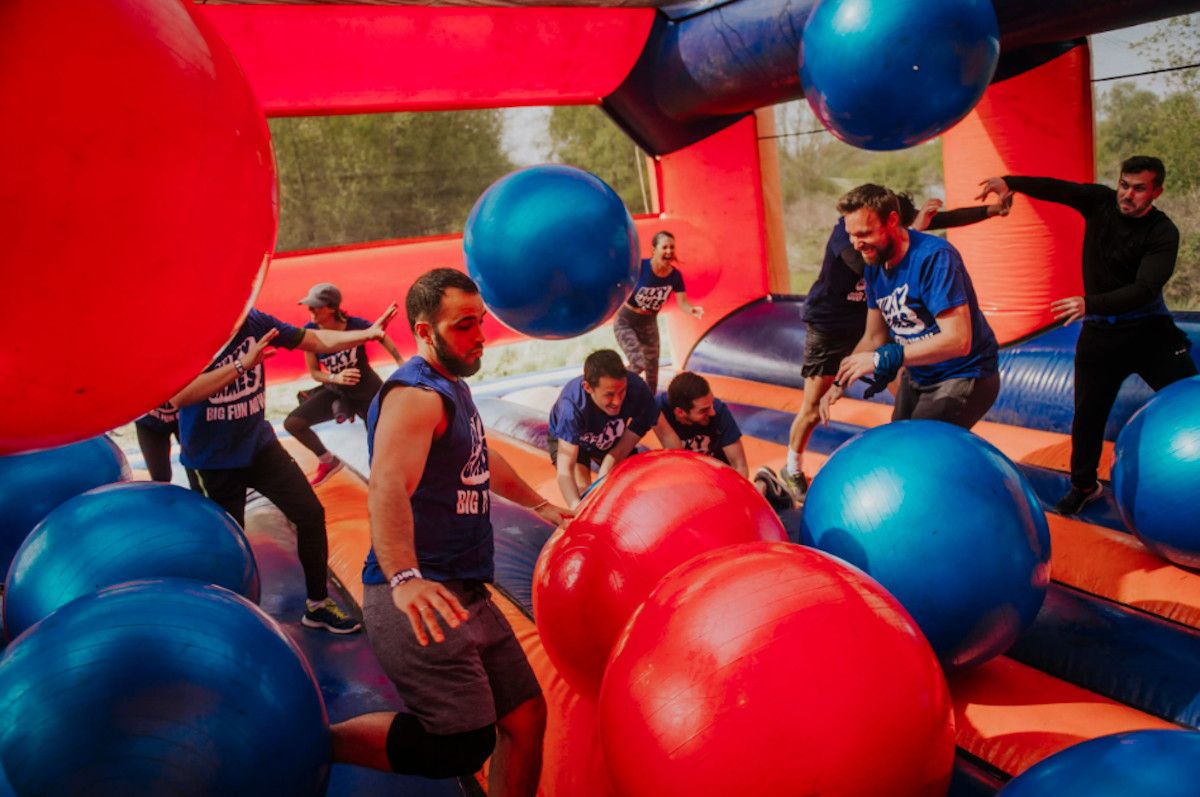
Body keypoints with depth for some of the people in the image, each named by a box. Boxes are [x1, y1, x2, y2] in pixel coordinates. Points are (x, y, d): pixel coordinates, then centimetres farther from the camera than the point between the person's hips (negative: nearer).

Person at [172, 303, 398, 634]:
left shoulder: (254, 321, -10)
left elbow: (318, 340, -3)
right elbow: (178, 396, -37)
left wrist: (367, 333, -16)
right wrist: (242, 364, -41)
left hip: (258, 443, 4)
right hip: (214, 459, -4)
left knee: (311, 513, 0)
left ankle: (317, 604, 16)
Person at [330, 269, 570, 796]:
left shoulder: (452, 387, 16)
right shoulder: (415, 394, -16)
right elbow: (387, 487, -33)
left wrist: (539, 505, 40)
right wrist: (404, 578, -49)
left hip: (466, 595, 10)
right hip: (422, 602, -10)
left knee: (526, 718, 11)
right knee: (462, 745, -16)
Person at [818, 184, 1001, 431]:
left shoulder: (934, 257, -25)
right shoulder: (874, 268, 0)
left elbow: (958, 340, -33)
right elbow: (874, 337, 9)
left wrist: (883, 358, -34)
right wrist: (840, 383, -2)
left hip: (964, 377, -8)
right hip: (917, 378, 8)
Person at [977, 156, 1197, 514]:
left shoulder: (1163, 233, -13)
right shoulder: (1101, 202, -3)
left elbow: (1144, 289, -26)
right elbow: (1055, 189, -15)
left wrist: (1091, 304, -39)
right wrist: (1009, 183, -32)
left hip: (1149, 330, -2)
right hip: (1100, 333, 2)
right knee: (1088, 414, 8)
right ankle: (1083, 485, 26)